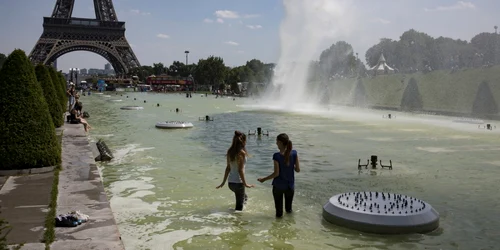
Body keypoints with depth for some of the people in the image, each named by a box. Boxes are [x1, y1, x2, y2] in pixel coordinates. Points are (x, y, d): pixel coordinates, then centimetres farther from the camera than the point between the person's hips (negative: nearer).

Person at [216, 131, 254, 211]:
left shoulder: (230, 152, 5)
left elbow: (228, 168, 10)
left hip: (230, 182, 8)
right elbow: (240, 170, -19)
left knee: (244, 196, 32)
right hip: (238, 182, -8)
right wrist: (245, 183, -13)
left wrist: (223, 182, 15)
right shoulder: (241, 153, -16)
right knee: (239, 207, 4)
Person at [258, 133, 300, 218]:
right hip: (290, 186, 3)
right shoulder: (294, 153, -10)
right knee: (289, 208, 21)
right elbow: (298, 169, -5)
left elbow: (276, 173, -17)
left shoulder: (277, 156, -19)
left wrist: (264, 179, -4)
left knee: (279, 207, 13)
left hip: (278, 186, -3)